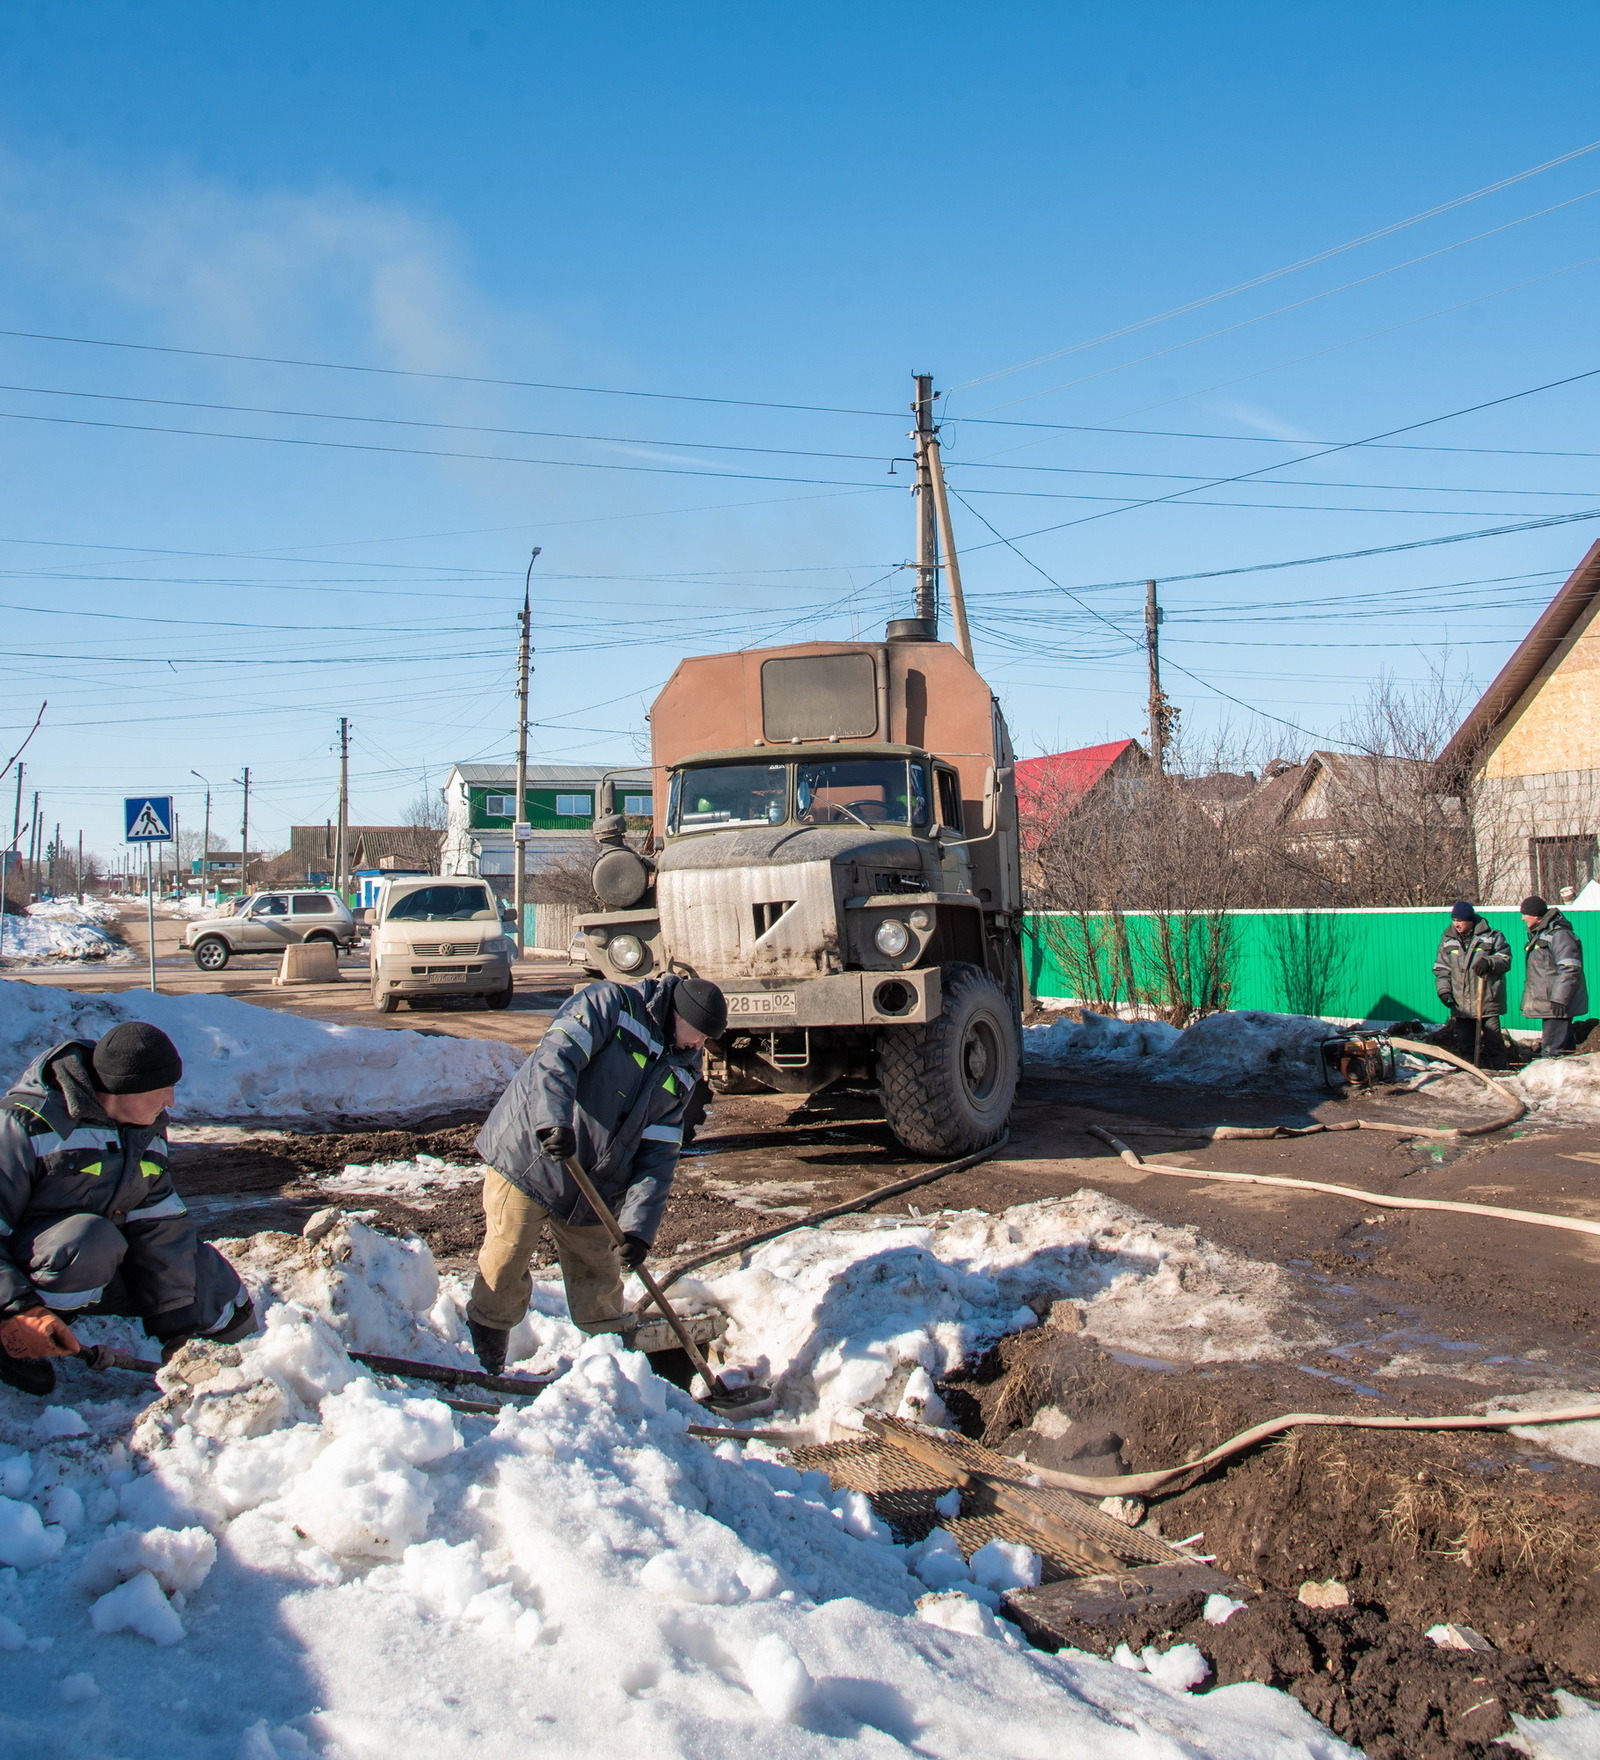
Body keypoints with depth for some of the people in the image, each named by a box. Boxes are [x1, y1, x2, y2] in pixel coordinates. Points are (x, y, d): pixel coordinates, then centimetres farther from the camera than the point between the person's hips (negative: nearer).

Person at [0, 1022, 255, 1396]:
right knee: (91, 1239, -39)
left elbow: (161, 1228, -4)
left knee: (226, 1303, 1)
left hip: (105, 1268, 7)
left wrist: (178, 1328, -7)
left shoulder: (149, 1128, 1)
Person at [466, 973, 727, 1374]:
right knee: (504, 1265, -1)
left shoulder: (683, 1073, 7)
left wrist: (639, 1225, -11)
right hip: (527, 1157, -6)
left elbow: (658, 1155, 1)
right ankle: (483, 1360, 19)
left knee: (599, 1275, 11)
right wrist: (554, 1120, -43)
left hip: (594, 1190, 6)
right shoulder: (609, 1006, -11)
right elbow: (556, 1057, -26)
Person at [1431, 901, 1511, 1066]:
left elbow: (1505, 960, -1)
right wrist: (1444, 989, -1)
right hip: (1461, 1005, 3)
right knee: (1464, 1044, 8)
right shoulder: (1447, 940, 9)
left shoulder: (1492, 937, 0)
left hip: (1488, 1002, -3)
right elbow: (1441, 968, 11)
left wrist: (1489, 962, -20)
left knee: (1494, 1042, 0)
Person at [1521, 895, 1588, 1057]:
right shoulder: (1540, 934, 16)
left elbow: (1570, 969, -23)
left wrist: (1559, 998, -25)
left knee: (1551, 1052, -13)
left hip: (1558, 1007, -10)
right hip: (1548, 1004, 11)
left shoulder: (1559, 934, -16)